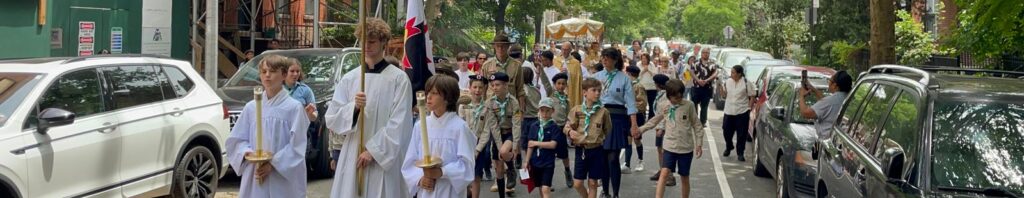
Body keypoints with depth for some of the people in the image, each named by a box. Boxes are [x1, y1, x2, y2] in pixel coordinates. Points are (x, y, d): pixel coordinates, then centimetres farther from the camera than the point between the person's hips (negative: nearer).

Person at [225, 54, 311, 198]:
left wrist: (273, 163, -14)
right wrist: (247, 152, -8)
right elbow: (236, 140, 12)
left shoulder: (294, 107, -3)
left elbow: (296, 145, -7)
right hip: (254, 179, 3)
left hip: (284, 180, -3)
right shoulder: (251, 107, 9)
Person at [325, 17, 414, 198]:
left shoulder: (398, 78, -3)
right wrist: (353, 107, -12)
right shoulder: (349, 78, 8)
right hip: (352, 156, 3)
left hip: (385, 158, -3)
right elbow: (331, 119, 6)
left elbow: (399, 124, -7)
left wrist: (373, 150, -10)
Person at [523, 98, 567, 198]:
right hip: (535, 162, 4)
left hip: (548, 163, -4)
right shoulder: (534, 126, 3)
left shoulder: (554, 127, -6)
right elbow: (530, 145, 1)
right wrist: (527, 161, -1)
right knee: (541, 189, 13)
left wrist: (536, 143, -11)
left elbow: (553, 144, -16)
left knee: (546, 189, -11)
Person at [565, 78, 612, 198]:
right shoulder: (577, 110, -3)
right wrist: (570, 131, -19)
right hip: (581, 149, 0)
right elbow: (567, 126, 1)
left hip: (597, 150, 0)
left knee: (592, 183, 7)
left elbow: (608, 131, 7)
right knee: (577, 183, 3)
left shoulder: (603, 112, -3)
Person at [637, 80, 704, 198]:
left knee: (684, 177, 10)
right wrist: (640, 129, 8)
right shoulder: (664, 107, -1)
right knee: (664, 173, -14)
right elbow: (654, 121, 14)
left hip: (686, 148, -1)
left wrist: (699, 144, -2)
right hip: (670, 147, 1)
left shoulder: (689, 105, -6)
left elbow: (697, 126, -1)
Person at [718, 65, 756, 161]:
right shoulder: (728, 82, 5)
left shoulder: (746, 83, -8)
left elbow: (752, 96, -3)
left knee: (741, 134, 0)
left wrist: (749, 108, -9)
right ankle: (728, 147, 36)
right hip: (729, 111, 4)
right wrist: (720, 88, -6)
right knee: (727, 131, 9)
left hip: (742, 112, -4)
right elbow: (724, 95, 13)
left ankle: (740, 153, 10)